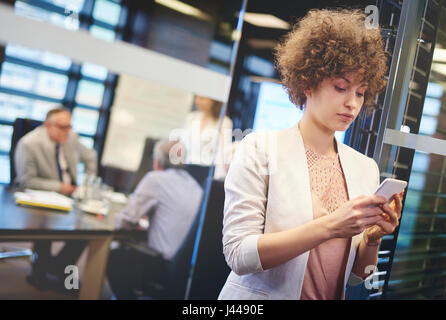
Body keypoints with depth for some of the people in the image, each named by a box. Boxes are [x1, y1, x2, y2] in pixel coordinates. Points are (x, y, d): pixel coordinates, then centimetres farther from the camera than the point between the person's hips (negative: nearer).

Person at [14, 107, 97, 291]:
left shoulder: (71, 137, 1)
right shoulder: (29, 144, -15)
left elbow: (90, 156, 19)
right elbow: (27, 180, -15)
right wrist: (58, 187, -19)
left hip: (69, 194, 5)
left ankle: (55, 269, -1)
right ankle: (40, 271, -5)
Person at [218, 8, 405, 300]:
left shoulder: (366, 168, 4)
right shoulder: (259, 149, -8)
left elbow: (356, 276, 8)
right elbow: (239, 255, -15)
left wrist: (372, 238, -10)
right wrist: (329, 226, -21)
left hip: (333, 296, 3)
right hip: (259, 297, -3)